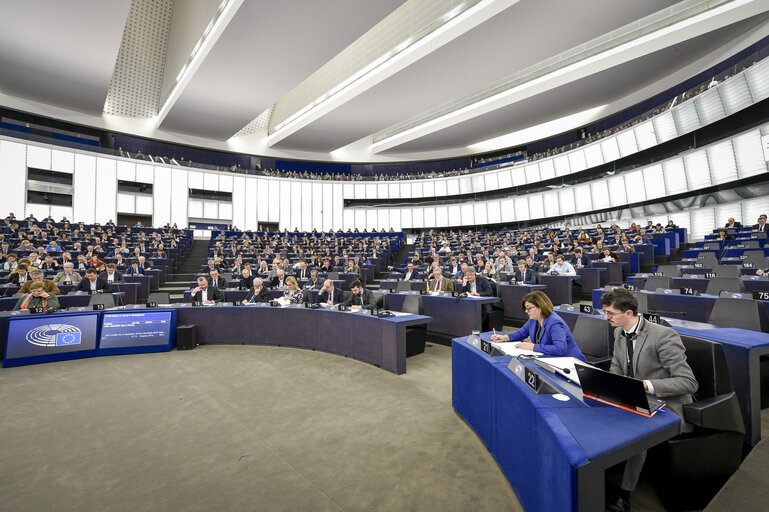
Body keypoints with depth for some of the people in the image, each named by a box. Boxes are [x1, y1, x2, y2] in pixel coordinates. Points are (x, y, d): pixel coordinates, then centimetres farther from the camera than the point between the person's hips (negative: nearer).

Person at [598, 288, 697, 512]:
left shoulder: (664, 336, -19)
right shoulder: (620, 333, 4)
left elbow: (689, 382, -20)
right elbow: (617, 368, 14)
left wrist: (646, 385, -31)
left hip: (666, 408, -7)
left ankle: (623, 494, -15)